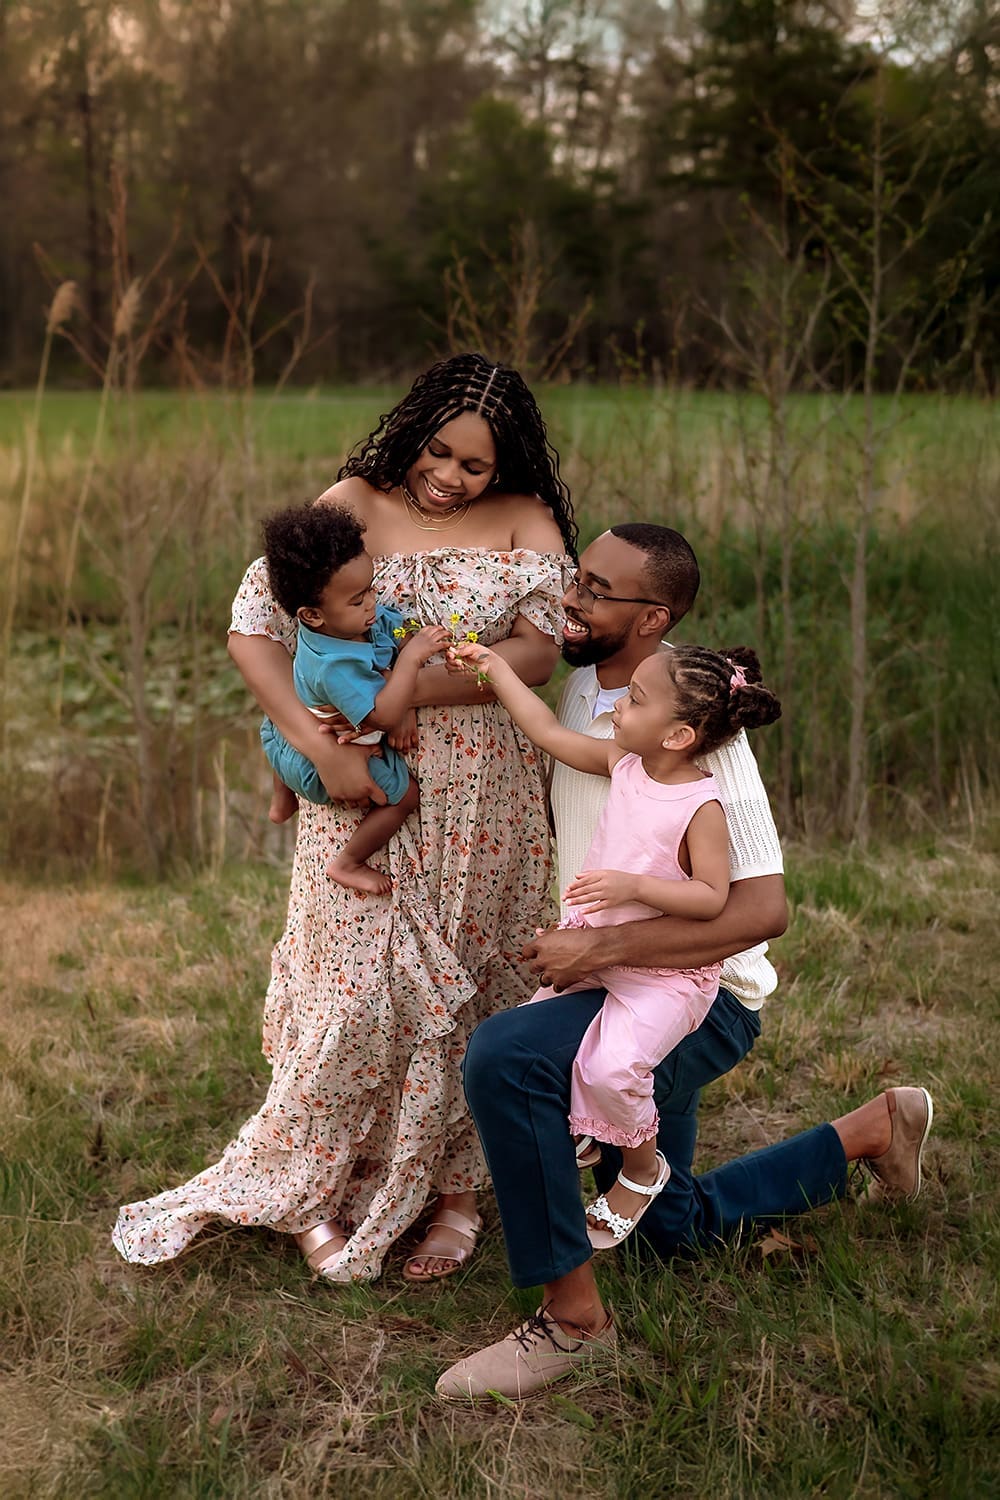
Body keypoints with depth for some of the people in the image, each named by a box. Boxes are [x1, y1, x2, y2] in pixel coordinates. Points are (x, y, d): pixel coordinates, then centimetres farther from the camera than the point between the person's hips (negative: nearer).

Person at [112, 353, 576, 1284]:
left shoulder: (526, 520, 0)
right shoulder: (356, 505, -4)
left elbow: (539, 649, -12)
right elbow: (251, 626, -9)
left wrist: (415, 692, -20)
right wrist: (321, 747, -20)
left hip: (482, 803, 1)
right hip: (363, 790, -1)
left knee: (465, 986, 11)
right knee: (356, 988, 1)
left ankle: (453, 1189, 27)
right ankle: (307, 1193, 21)